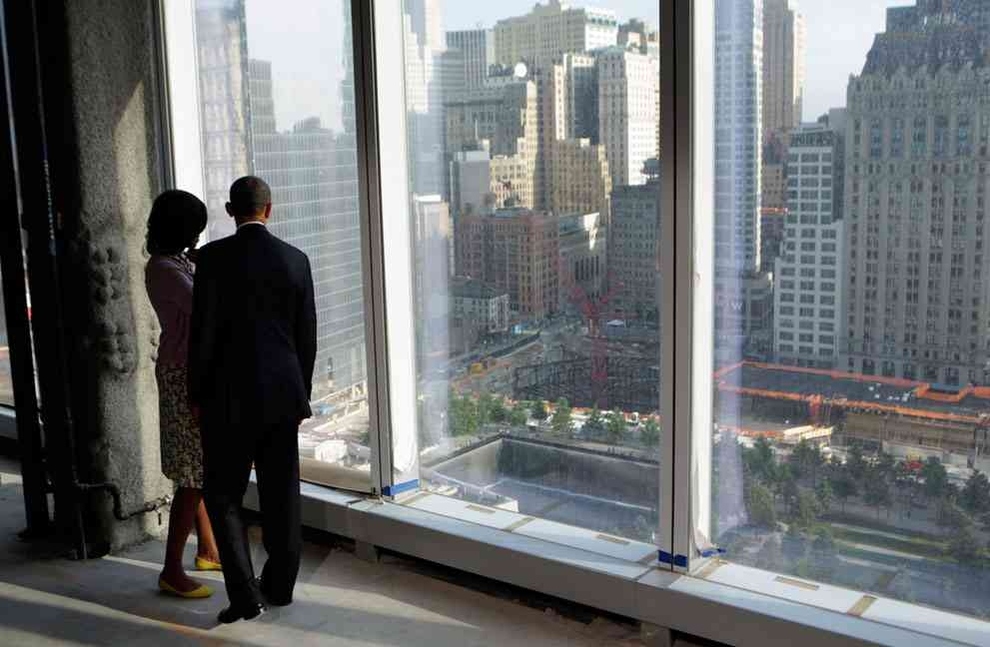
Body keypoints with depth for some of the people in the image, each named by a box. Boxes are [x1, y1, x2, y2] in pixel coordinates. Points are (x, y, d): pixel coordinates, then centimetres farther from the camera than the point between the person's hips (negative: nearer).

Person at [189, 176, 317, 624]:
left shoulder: (214, 257, -9)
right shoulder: (295, 259, 2)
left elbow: (203, 331, -11)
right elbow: (307, 336, 5)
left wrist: (196, 394, 0)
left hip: (229, 396, -4)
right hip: (282, 394, 4)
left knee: (223, 495, 6)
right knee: (281, 494, 12)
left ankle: (245, 594, 1)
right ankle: (279, 585, 23)